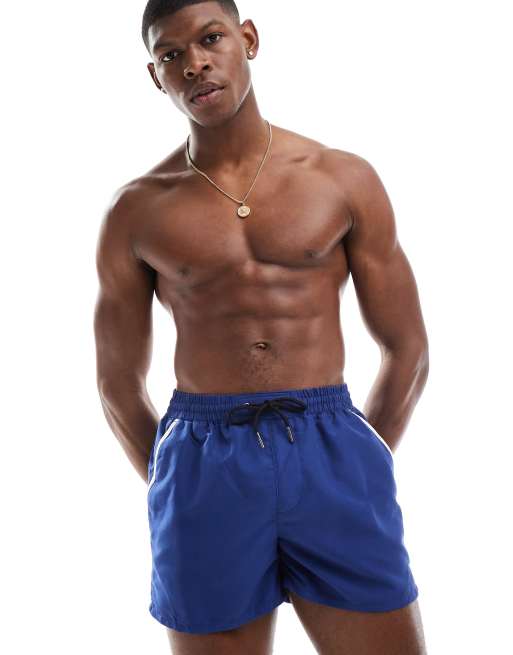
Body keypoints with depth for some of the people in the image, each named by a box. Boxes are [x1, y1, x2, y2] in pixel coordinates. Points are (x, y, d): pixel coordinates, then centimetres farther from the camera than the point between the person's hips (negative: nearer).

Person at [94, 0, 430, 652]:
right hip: (203, 461, 0)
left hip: (332, 450, 0)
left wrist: (354, 469, 11)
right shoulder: (136, 210, 4)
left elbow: (407, 351, 8)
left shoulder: (345, 179, 4)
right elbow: (118, 383, 11)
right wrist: (179, 495, 13)